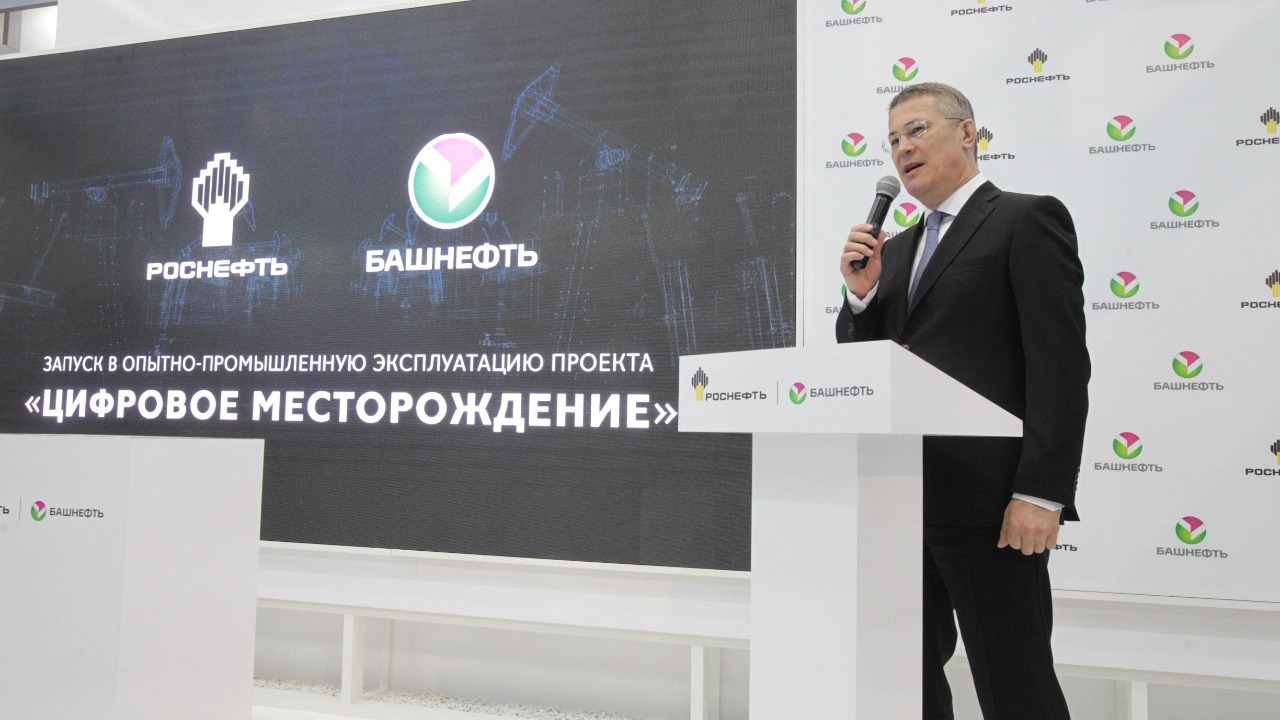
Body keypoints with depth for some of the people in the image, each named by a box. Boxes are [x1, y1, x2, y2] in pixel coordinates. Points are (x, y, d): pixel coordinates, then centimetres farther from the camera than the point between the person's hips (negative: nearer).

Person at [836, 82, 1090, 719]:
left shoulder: (1027, 219, -3)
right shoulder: (898, 249, 19)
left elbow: (1062, 367, -12)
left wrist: (1042, 494, -18)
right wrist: (861, 292, -3)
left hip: (988, 499, -7)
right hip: (905, 498, 8)